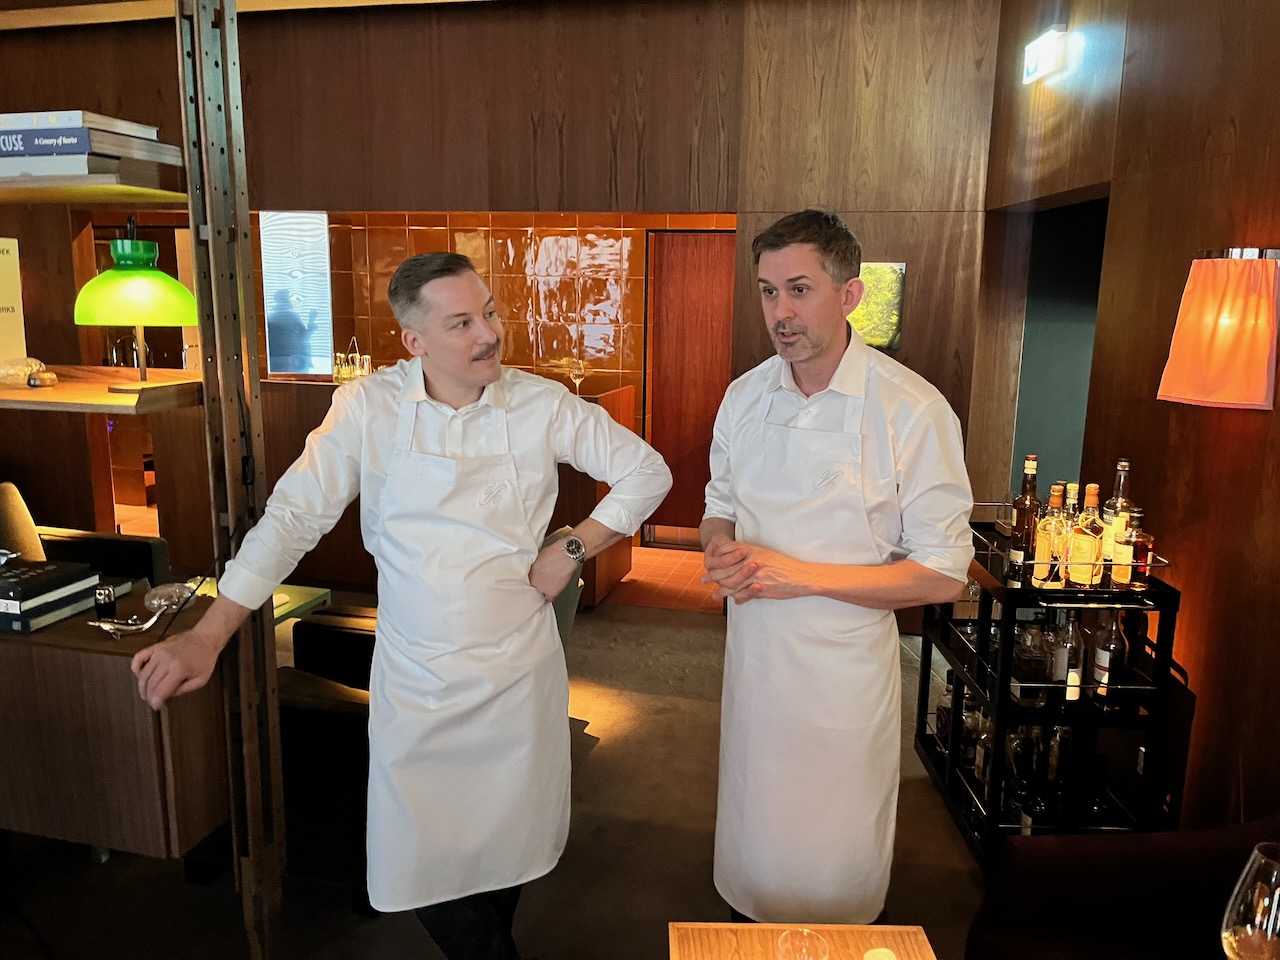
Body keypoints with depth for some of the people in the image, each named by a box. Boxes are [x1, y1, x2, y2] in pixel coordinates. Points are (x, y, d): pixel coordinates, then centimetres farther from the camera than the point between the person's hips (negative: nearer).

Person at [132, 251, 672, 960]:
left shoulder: (542, 405, -7)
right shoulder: (368, 407, -7)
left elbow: (647, 472, 0)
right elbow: (294, 516, -7)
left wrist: (572, 550, -8)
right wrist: (207, 636, -11)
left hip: (518, 675, 0)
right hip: (413, 683, 0)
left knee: (508, 845, 16)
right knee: (421, 861, 8)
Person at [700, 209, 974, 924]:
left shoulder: (914, 410, -17)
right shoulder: (744, 396, 0)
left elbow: (944, 575, -15)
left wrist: (803, 575, -23)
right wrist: (725, 552, -12)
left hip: (845, 672, -4)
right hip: (753, 657, 4)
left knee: (836, 861, 15)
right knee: (753, 843, 22)